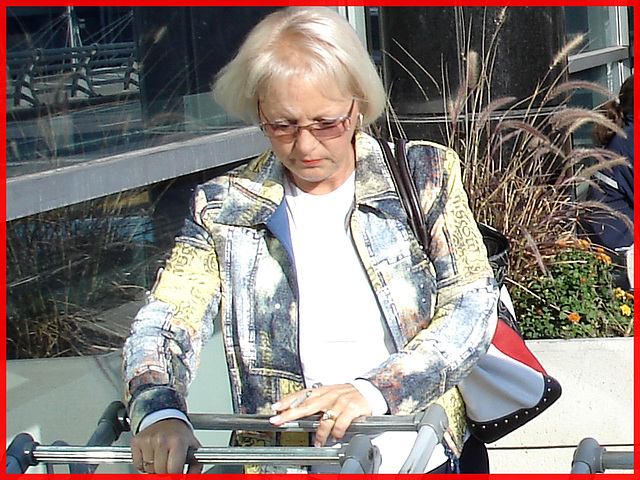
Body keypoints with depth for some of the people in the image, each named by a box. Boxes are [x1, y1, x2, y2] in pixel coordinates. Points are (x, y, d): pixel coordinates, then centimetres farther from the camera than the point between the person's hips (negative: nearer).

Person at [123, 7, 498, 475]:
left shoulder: (425, 175, 0)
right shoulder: (224, 208, -1)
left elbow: (473, 308, -6)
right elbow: (164, 325, -9)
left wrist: (374, 390, -23)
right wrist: (159, 412, -33)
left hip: (426, 455, 1)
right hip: (283, 463, 0)